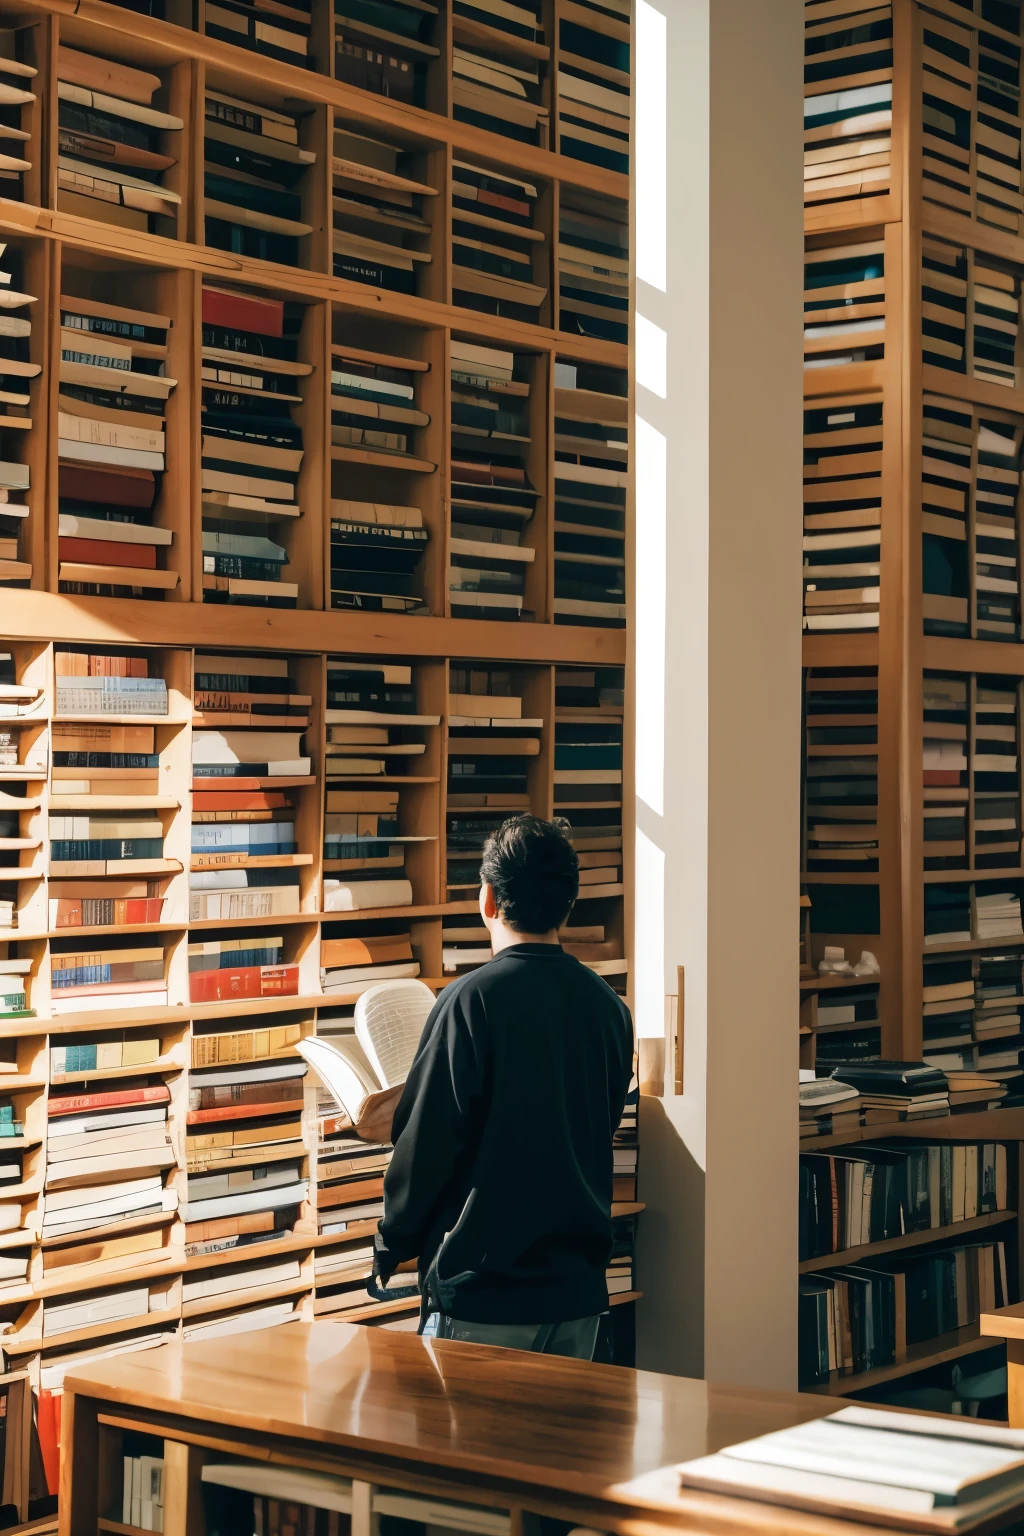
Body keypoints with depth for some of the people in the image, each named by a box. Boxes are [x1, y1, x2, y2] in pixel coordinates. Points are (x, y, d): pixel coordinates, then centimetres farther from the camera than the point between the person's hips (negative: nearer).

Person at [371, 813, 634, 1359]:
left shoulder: (472, 999, -15)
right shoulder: (608, 1005, 3)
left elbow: (425, 1145, -12)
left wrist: (388, 1250, 3)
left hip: (483, 1295, -6)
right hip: (579, 1292, 6)